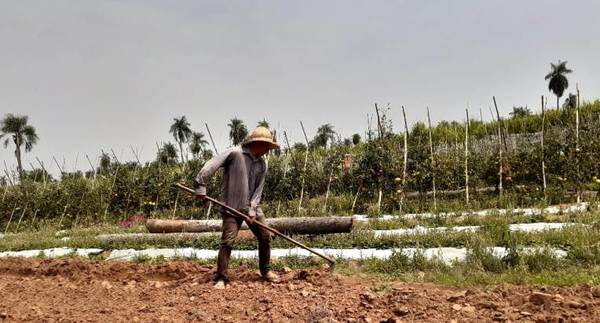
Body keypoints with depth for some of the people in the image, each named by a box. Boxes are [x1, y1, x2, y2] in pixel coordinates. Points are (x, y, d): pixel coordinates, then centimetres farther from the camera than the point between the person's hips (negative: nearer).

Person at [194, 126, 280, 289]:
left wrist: (253, 210, -8)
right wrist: (201, 186, -23)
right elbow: (210, 165, -18)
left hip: (252, 207, 6)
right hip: (232, 207, -6)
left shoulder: (262, 165, 6)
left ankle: (266, 271, 25)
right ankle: (221, 278, 0)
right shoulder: (235, 154, -12)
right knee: (228, 241, -12)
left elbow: (258, 190, 3)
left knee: (265, 237, 6)